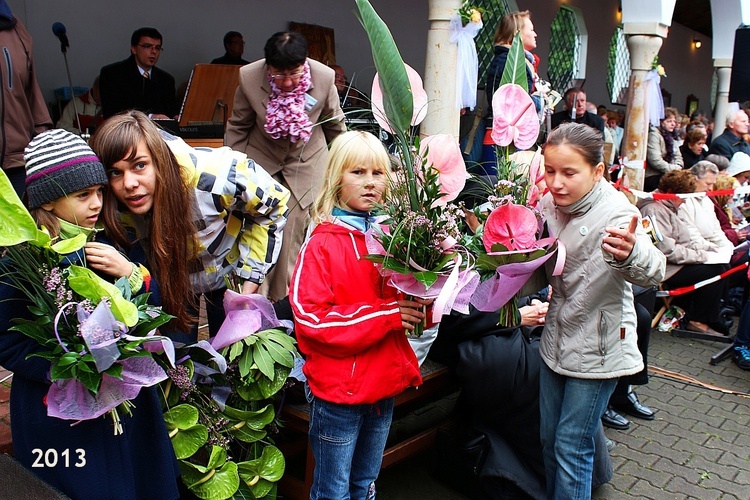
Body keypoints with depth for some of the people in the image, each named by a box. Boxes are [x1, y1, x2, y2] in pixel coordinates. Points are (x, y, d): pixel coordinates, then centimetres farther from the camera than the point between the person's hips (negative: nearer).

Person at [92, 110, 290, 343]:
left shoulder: (212, 174, -38)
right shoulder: (112, 208, -28)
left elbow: (274, 201, -18)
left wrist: (251, 275, -17)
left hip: (227, 271, -1)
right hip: (168, 282, 2)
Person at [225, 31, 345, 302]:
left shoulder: (324, 77, -18)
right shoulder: (249, 77, -17)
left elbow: (334, 125, 2)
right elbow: (237, 127, -1)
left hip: (306, 165, 0)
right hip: (261, 163, 0)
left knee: (293, 237, -4)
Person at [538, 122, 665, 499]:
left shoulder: (615, 212, -22)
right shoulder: (549, 205, -4)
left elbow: (652, 271, -41)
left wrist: (629, 254, -63)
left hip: (597, 347, -6)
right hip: (557, 338, 6)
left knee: (571, 448, 3)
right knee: (548, 440, 18)